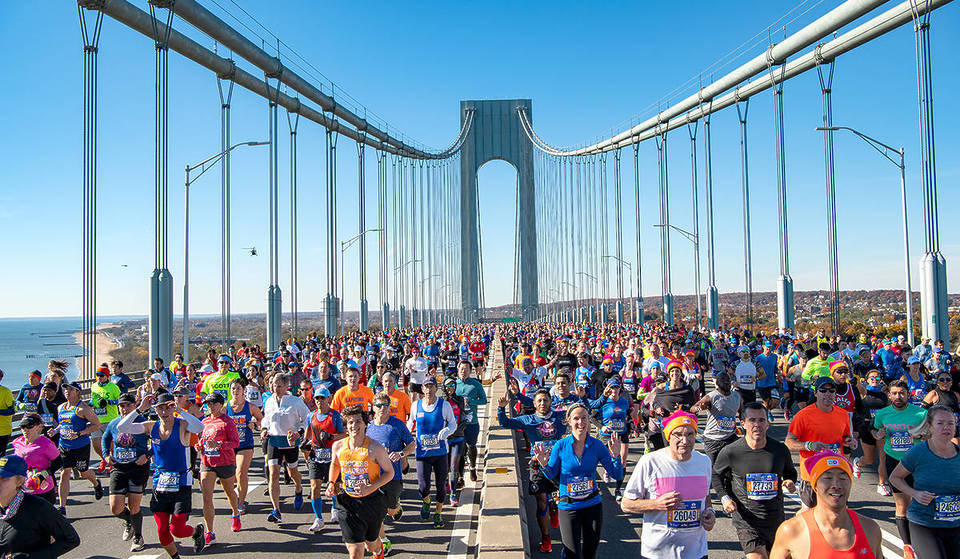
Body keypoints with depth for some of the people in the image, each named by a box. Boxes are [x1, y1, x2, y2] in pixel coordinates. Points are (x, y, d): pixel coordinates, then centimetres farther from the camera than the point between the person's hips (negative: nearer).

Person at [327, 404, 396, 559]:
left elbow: (390, 472, -8)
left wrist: (370, 488, -21)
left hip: (372, 500, -1)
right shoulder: (338, 446, -5)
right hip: (348, 502, 1)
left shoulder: (375, 448, -16)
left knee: (371, 544, 21)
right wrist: (331, 483, 2)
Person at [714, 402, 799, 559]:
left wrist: (790, 482, -3)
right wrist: (724, 498, -7)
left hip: (776, 520, 4)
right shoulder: (730, 452, -10)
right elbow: (716, 475, 7)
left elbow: (790, 472, 18)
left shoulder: (780, 449, -2)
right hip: (747, 521, -4)